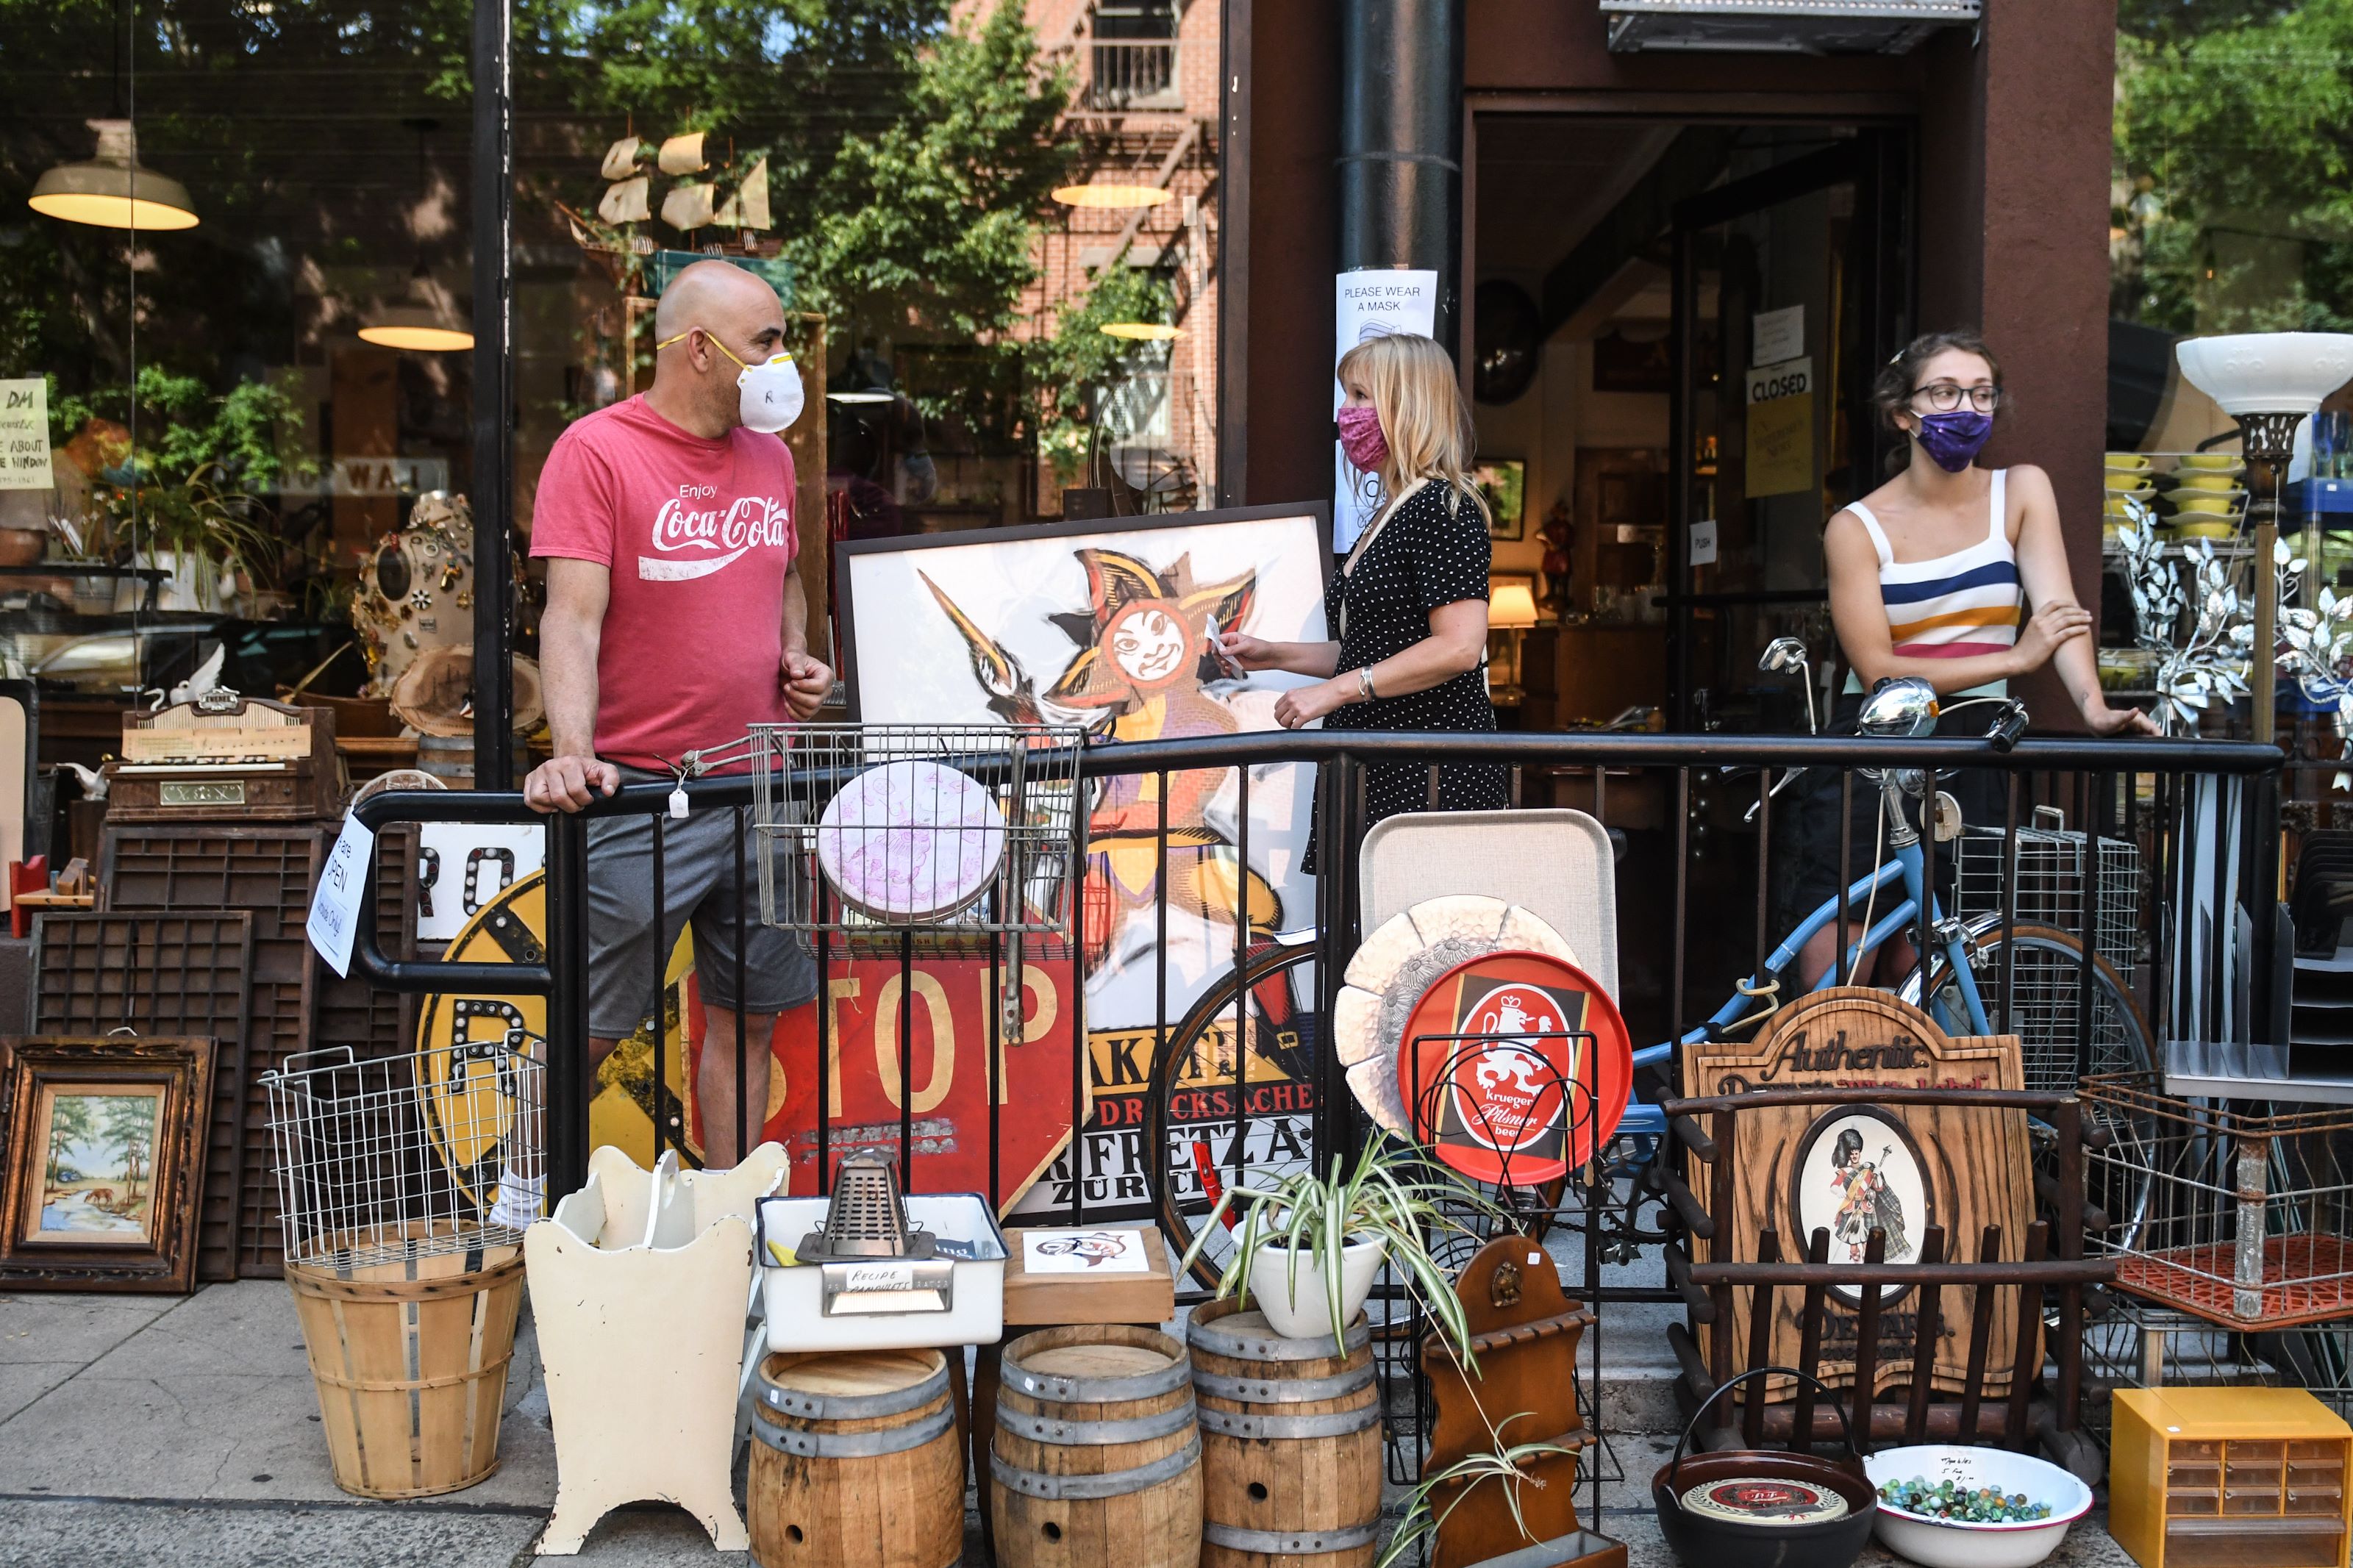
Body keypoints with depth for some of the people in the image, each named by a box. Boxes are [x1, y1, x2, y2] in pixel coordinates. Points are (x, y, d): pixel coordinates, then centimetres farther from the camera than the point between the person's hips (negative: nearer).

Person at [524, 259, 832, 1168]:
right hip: (643, 792, -6)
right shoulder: (596, 451, -7)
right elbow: (573, 619, -15)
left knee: (748, 1020, 11)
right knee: (588, 1028, 1)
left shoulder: (771, 455, 13)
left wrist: (798, 653, 8)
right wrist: (572, 751, -29)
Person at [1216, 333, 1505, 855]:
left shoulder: (1443, 506, -11)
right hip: (1377, 770, 9)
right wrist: (1271, 655, 18)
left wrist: (1334, 691, -18)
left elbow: (1459, 648, -21)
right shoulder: (1391, 514, 19)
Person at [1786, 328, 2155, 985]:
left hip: (1972, 755, 2)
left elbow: (2059, 607, -9)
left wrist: (2093, 705, -27)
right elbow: (1877, 670, -11)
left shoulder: (2021, 490, 5)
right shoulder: (1856, 527, -2)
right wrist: (2016, 658, -17)